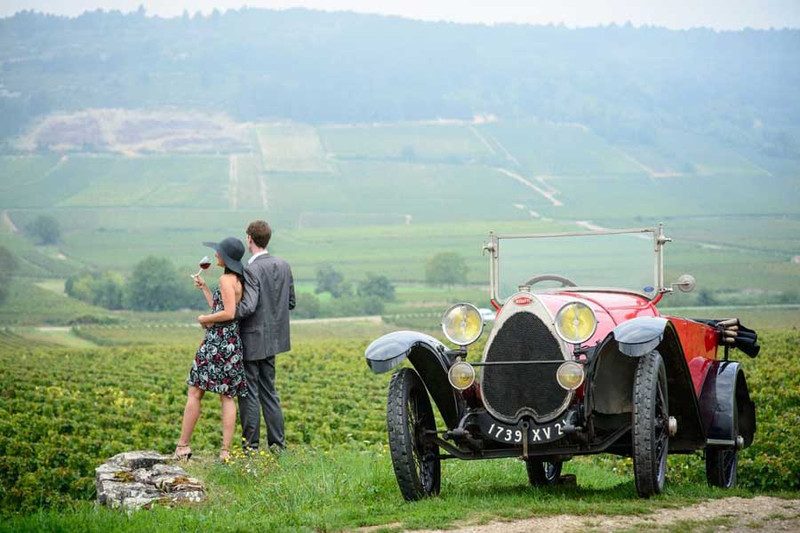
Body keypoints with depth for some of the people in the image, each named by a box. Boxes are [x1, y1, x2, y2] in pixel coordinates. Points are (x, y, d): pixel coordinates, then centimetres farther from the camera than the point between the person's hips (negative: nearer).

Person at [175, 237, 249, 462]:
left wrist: (203, 319, -6)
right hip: (233, 342, 9)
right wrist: (204, 287, 25)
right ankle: (225, 450, 0)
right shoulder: (239, 280, 15)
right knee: (227, 396, 5)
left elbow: (228, 313, -20)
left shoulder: (226, 279, -12)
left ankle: (183, 445, 1)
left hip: (217, 341, -8)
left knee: (195, 392, 0)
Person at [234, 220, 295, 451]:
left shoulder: (251, 270, -19)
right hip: (273, 339, 8)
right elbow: (291, 303, 11)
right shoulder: (283, 266, 5)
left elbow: (248, 306, -28)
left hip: (252, 341, -8)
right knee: (268, 391, 16)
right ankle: (277, 443, 17)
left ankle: (251, 445, 3)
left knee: (248, 393, 0)